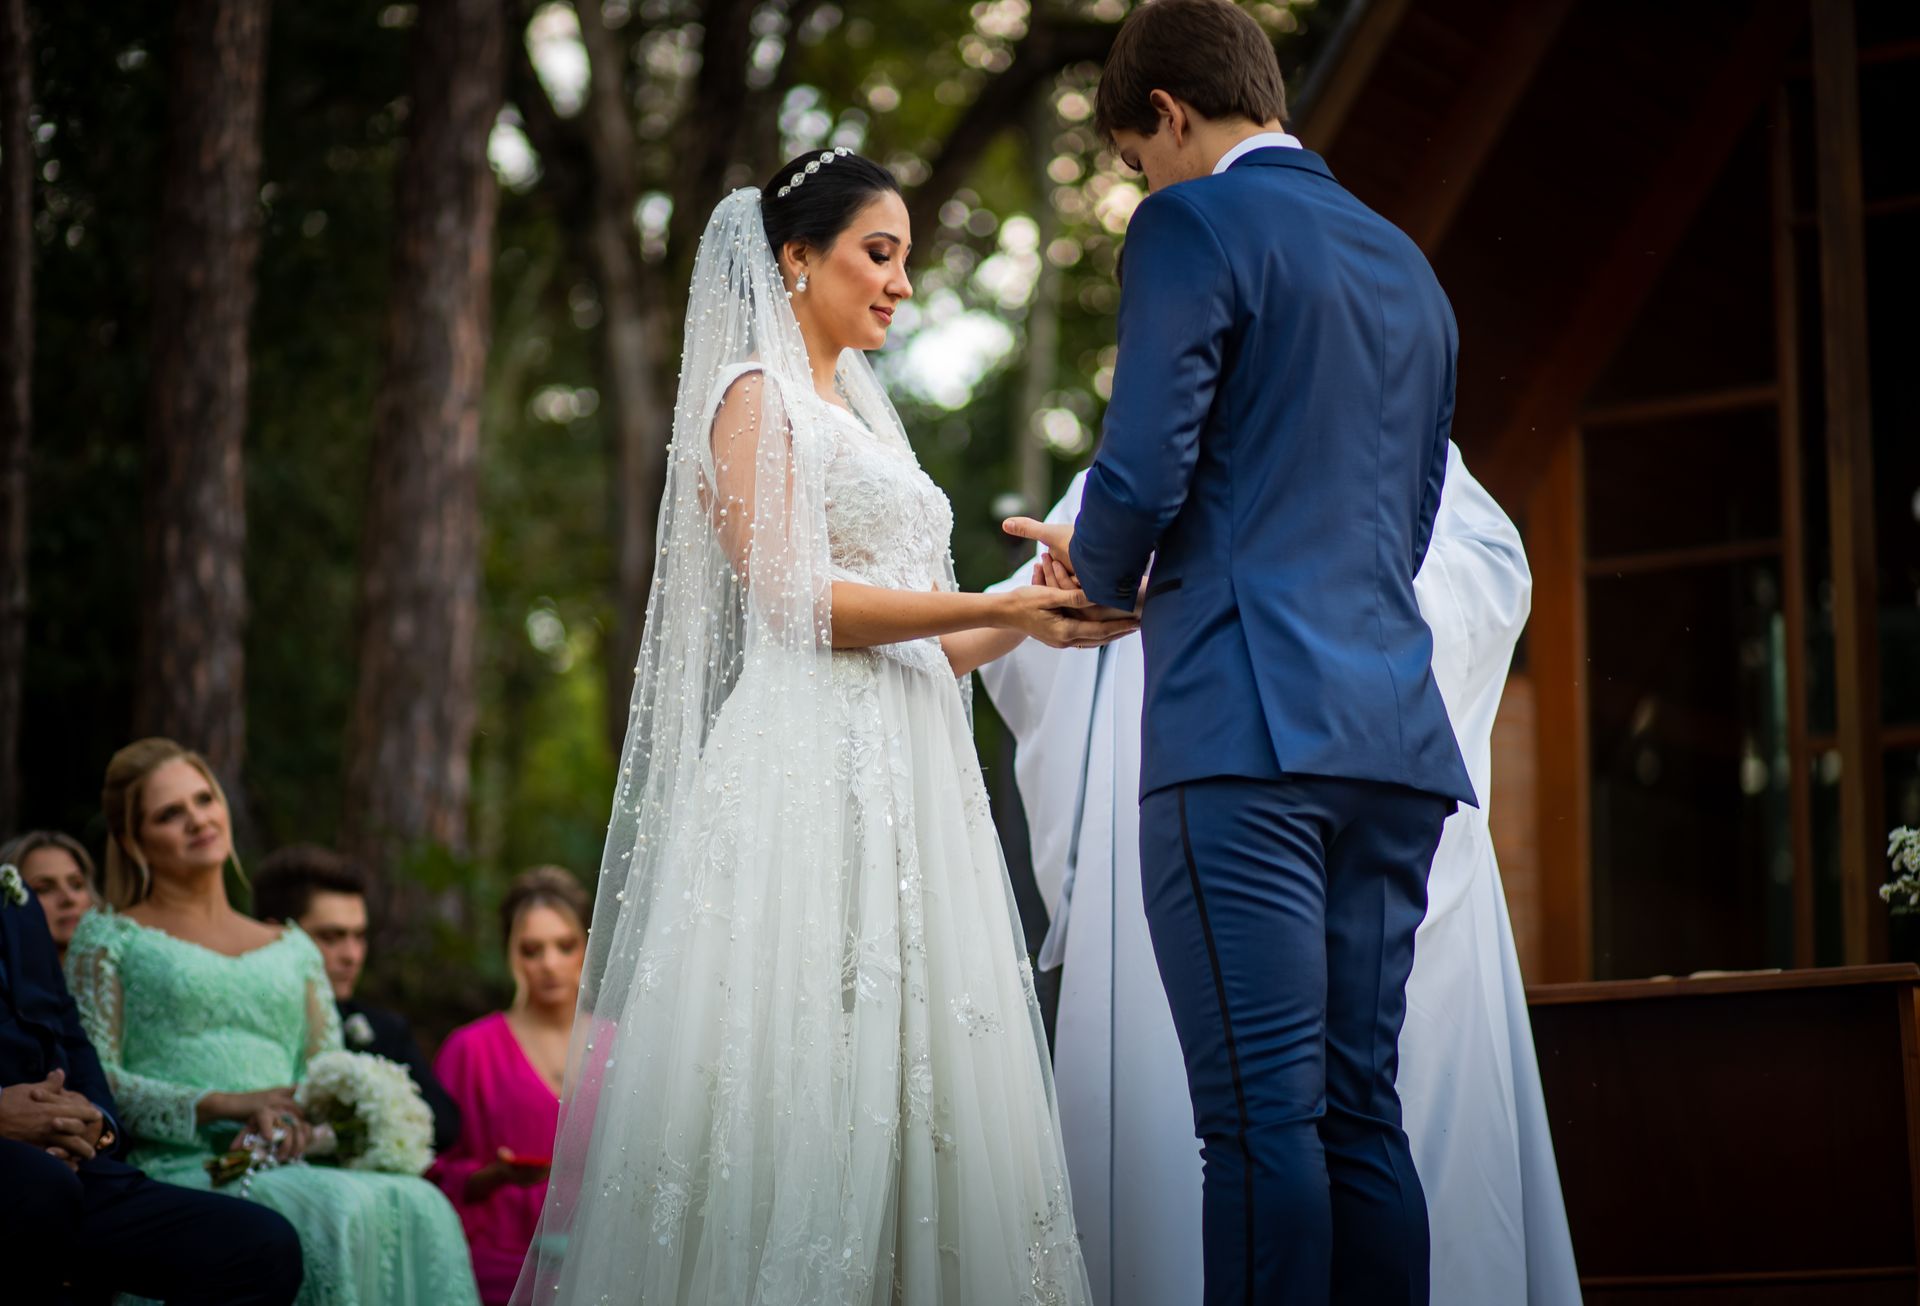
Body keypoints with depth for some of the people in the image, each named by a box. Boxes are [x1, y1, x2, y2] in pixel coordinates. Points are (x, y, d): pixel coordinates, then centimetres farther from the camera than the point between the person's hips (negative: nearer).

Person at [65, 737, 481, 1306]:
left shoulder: (292, 950, 26)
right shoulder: (110, 938, 13)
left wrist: (301, 1122, -6)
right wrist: (222, 1104, -12)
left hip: (280, 1171, 4)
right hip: (173, 1174, -4)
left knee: (417, 1206, -31)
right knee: (341, 1213, -35)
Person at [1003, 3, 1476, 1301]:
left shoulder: (1194, 226, -1)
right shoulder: (1408, 269, 23)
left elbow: (1144, 471, -10)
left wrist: (1105, 579, 12)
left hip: (1247, 724, -7)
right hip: (1393, 738, 8)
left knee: (1261, 1117, -10)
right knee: (1361, 1113, 8)